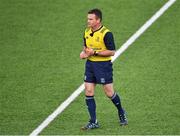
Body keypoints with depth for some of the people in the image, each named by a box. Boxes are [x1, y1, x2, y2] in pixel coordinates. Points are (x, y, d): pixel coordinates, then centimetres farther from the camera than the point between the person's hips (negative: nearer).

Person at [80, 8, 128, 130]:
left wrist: (95, 52, -21)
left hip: (103, 65, -7)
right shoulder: (87, 32, 7)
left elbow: (112, 52, -17)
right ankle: (93, 122, 7)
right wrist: (84, 53, 0)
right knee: (88, 92, 0)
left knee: (109, 92, 0)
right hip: (90, 64, 7)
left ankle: (121, 112, 28)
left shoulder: (106, 34, -16)